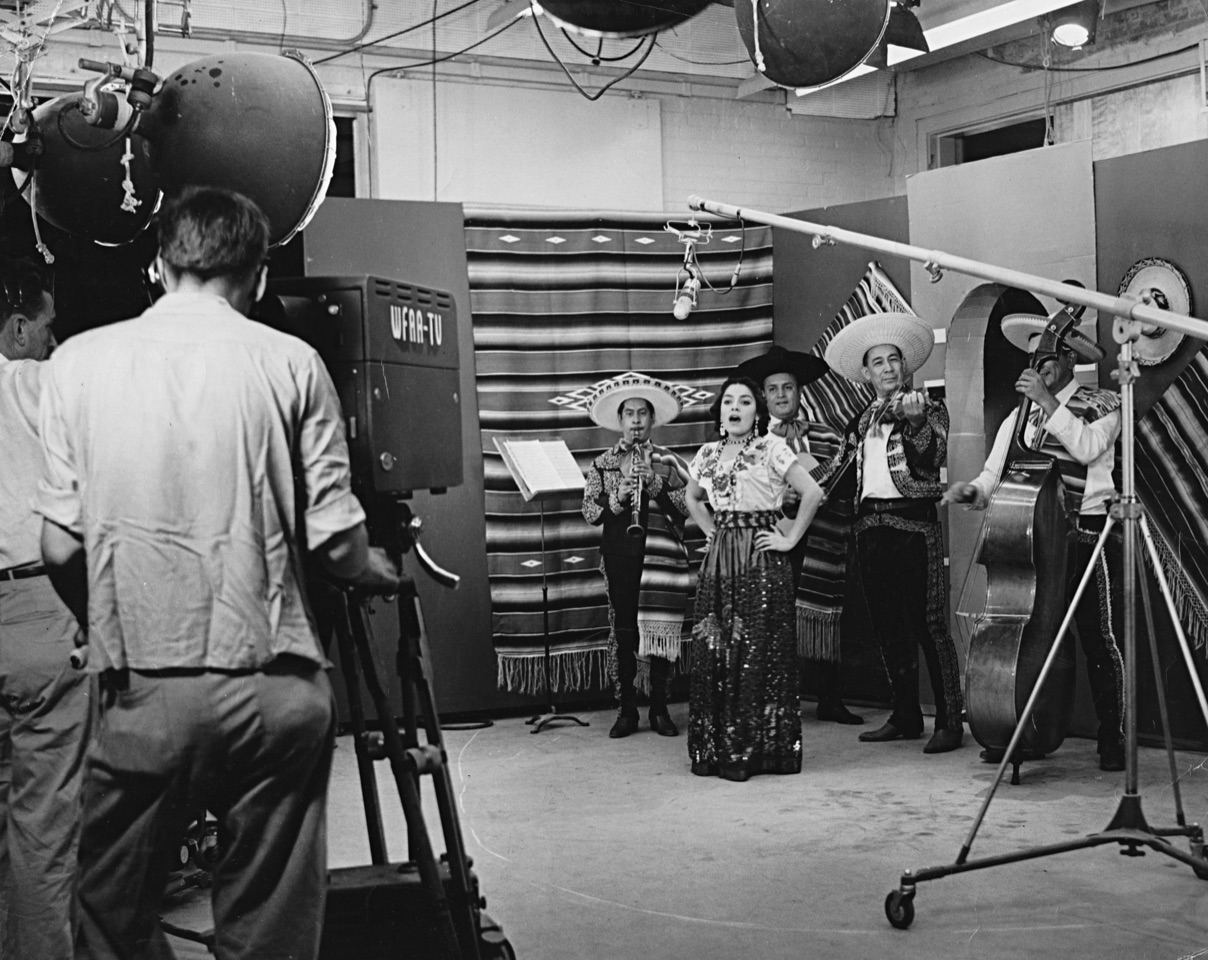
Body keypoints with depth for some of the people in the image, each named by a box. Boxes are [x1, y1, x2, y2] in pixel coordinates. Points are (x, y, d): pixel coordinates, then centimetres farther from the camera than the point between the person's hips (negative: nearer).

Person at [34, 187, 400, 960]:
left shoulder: (79, 361, 3)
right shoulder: (291, 363, 0)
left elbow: (60, 547, 2)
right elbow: (337, 541, 0)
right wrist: (379, 572, 22)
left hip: (144, 690, 0)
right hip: (275, 685, 0)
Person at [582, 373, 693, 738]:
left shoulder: (668, 461, 8)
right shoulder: (602, 464, 10)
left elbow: (686, 506, -1)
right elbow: (590, 513, 4)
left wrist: (654, 482, -13)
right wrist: (618, 496, -13)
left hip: (660, 554, -1)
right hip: (619, 555, 1)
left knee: (660, 629, -1)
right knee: (622, 632, 0)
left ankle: (660, 709, 10)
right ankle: (627, 711, 8)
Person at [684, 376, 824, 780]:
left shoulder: (771, 448, -4)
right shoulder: (708, 454, 13)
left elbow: (813, 492, -11)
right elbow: (692, 497, 30)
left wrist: (790, 539, -9)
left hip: (761, 561, -5)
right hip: (718, 561, 5)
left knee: (756, 653, -6)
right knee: (714, 652, 3)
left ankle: (757, 748, 0)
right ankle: (716, 749, 11)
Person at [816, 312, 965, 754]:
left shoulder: (930, 409, 3)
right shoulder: (863, 420, 17)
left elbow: (930, 460, -10)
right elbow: (836, 466, 19)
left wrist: (915, 421, -24)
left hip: (913, 523, -6)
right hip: (870, 527, 6)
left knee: (929, 624, -8)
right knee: (887, 627, 9)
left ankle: (949, 722, -5)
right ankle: (905, 717, 18)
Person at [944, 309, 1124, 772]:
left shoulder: (1102, 404, 1)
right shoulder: (1023, 415, 14)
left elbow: (1088, 445, -20)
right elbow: (996, 475, 9)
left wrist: (1048, 401, -18)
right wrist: (972, 489, -12)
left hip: (1087, 536, -4)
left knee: (1099, 638, -3)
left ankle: (1112, 739, 6)